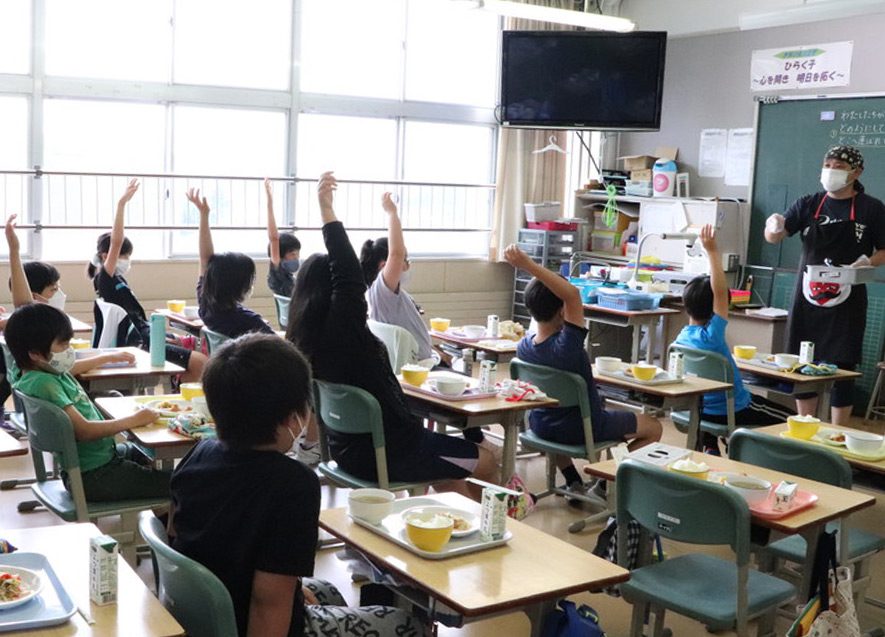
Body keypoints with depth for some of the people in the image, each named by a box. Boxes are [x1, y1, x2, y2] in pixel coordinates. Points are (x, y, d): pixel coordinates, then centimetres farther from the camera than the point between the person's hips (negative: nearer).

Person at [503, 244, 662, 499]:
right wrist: (528, 264, -46)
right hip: (583, 429, -6)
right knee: (653, 428, 14)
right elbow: (573, 293, -43)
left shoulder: (523, 346, -12)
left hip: (542, 427, 6)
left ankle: (574, 483, 31)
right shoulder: (567, 346, -33)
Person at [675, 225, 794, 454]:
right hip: (734, 411, -7)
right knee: (788, 419, 8)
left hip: (701, 408, 7)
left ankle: (710, 449, 29)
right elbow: (720, 291, -33)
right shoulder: (711, 335, -26)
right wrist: (712, 251, -33)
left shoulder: (681, 338, -5)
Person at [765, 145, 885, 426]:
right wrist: (774, 227, -26)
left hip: (846, 303, -3)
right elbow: (774, 237, -3)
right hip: (807, 300, 3)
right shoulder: (808, 204, 5)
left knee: (842, 370, 0)